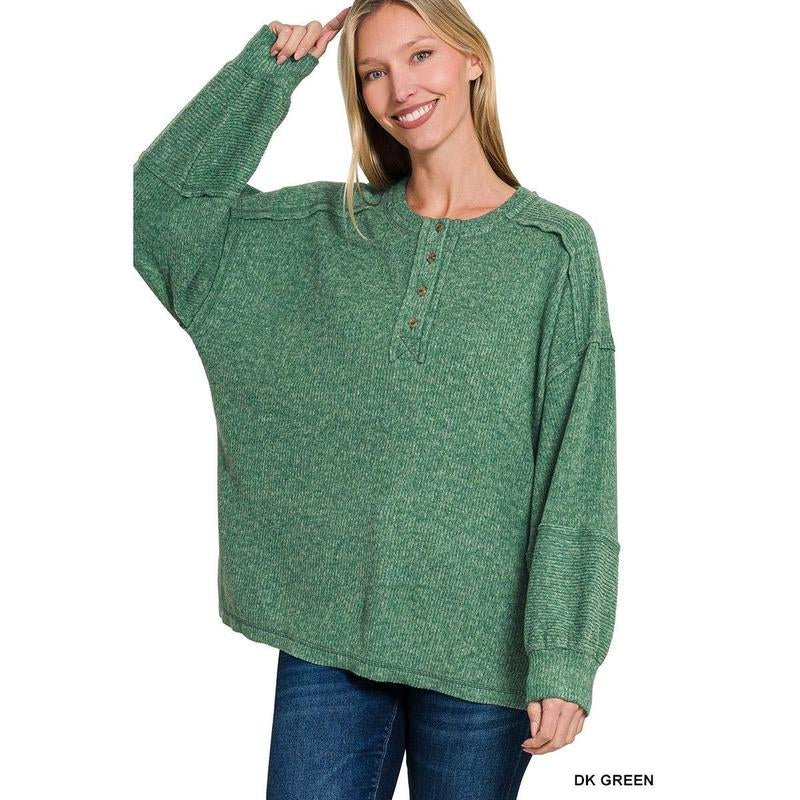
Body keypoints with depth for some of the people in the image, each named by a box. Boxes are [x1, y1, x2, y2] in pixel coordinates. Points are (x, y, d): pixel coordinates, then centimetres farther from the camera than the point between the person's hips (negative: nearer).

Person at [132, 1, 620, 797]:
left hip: (478, 642, -2)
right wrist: (268, 68, 2)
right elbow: (161, 198, 5)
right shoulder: (321, 229, 7)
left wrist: (563, 658, -11)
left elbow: (576, 472, -7)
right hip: (327, 630, 3)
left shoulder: (557, 247, -3)